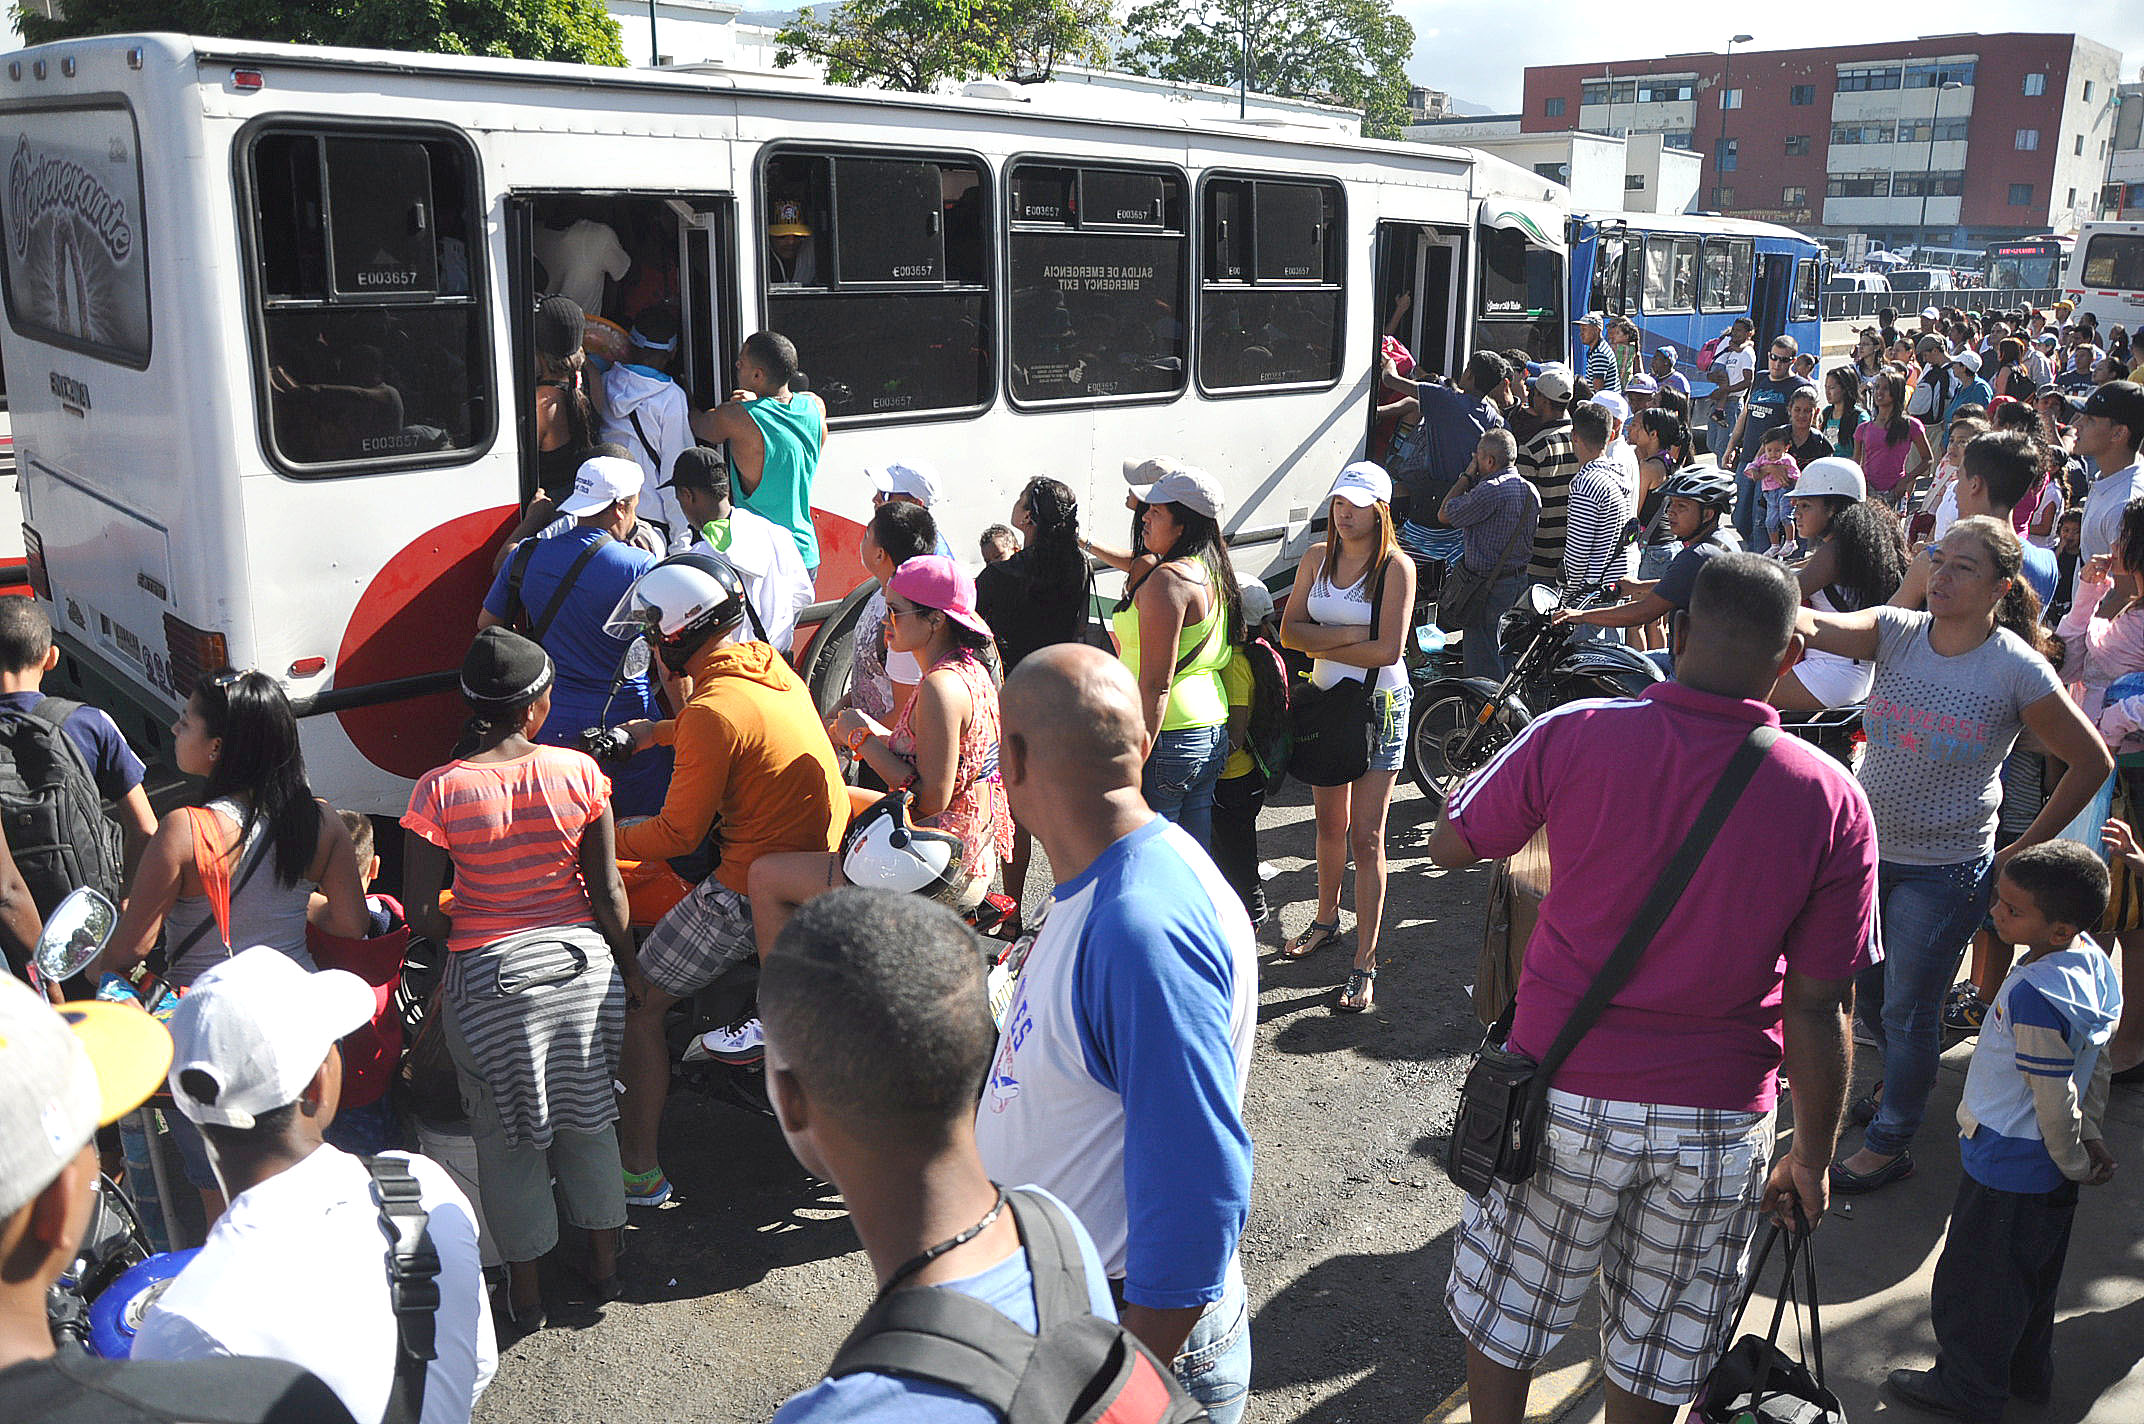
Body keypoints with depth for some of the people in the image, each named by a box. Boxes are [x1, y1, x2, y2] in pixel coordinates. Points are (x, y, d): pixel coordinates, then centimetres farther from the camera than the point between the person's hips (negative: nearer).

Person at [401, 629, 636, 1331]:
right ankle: (604, 1261, 36)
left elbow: (421, 915, -10)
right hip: (581, 962, 2)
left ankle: (526, 1288, 30)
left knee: (507, 1136, 17)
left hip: (488, 978, -1)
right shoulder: (579, 771, -12)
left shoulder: (440, 790, -14)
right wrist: (628, 965, 9)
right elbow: (607, 890, -6)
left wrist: (467, 935, 10)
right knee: (588, 1117, 21)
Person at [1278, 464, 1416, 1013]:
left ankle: (1365, 963, -1)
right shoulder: (1318, 558, 4)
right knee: (1329, 823, 19)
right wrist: (1346, 636, -16)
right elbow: (1289, 630, -2)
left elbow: (1388, 649, -20)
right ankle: (1326, 921, 39)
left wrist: (1322, 644, -10)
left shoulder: (1396, 566, -12)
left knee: (1366, 837, -6)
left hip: (1379, 706, -5)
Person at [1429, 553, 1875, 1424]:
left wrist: (1467, 784, 21)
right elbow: (1818, 1009, -7)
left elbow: (1450, 849, 0)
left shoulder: (1573, 738, -15)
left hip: (1563, 1094, -1)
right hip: (1719, 1122, 2)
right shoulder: (1835, 802, -11)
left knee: (1503, 1315, 22)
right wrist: (1812, 1158, 6)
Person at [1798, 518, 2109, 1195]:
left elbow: (2092, 763, -4)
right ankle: (1903, 1079, 49)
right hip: (1867, 848, 4)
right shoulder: (1898, 631, -6)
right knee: (1866, 987, 21)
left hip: (1945, 869, -4)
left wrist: (2022, 851, -4)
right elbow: (1820, 627, -27)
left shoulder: (2017, 669, -14)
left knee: (1908, 1007, 7)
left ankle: (1889, 1143, 25)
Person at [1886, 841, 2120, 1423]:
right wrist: (2090, 1135, 13)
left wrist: (2074, 1163, -8)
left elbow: (2055, 1100, -24)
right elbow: (2096, 1064, 7)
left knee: (1973, 1282, 12)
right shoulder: (2094, 961, -4)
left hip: (2007, 1167, -9)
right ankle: (2027, 1372, 44)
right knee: (2032, 1275, 26)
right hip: (2048, 1168, 9)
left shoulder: (2035, 994, -33)